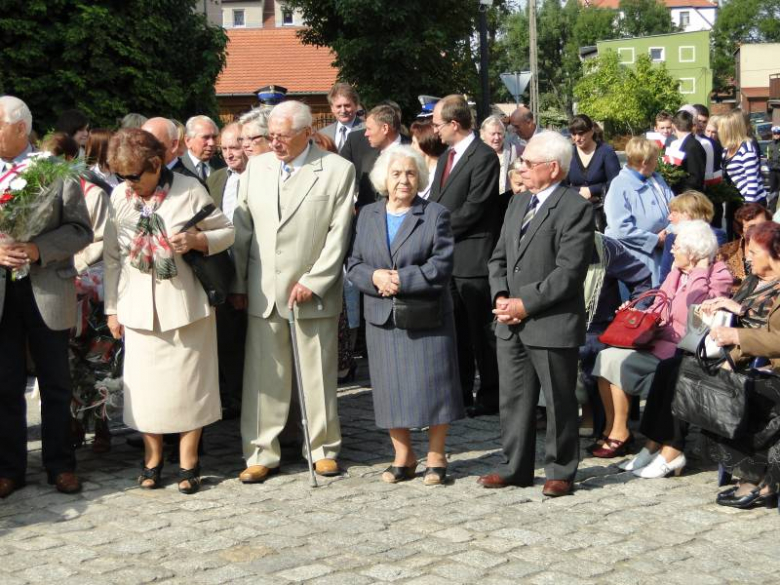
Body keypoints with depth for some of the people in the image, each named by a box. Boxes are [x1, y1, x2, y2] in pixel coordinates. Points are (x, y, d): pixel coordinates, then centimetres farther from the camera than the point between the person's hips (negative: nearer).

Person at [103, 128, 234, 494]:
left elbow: (227, 232, 1)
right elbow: (111, 255, 7)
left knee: (187, 380, 4)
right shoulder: (120, 196, 1)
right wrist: (112, 308, 6)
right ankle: (152, 458, 21)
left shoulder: (189, 190, -8)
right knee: (145, 381, 6)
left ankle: (188, 460, 17)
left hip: (184, 303, -2)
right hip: (139, 305, 3)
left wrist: (196, 239, -19)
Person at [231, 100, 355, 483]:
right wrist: (238, 284, 8)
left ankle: (324, 449, 21)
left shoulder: (338, 170, -2)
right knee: (263, 376, 4)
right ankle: (262, 454, 13)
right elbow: (243, 231, 10)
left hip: (313, 293, -3)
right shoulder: (256, 167, 9)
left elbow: (338, 234, -5)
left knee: (318, 375, 6)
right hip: (263, 293, 3)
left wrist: (313, 282, -10)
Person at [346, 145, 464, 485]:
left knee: (431, 385, 0)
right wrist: (375, 277, -12)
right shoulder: (368, 216, 12)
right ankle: (403, 457, 19)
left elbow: (441, 266, -10)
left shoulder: (436, 215, 0)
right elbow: (354, 265, 9)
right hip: (382, 318, 3)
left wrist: (401, 279, -17)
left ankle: (435, 457, 13)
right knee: (391, 389, 6)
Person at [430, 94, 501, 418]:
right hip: (446, 255, 9)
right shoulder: (446, 157, 16)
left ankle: (489, 396, 9)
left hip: (472, 257, -8)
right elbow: (434, 201, 18)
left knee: (481, 330, 0)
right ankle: (460, 393, 23)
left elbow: (473, 208, -17)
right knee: (456, 330, 14)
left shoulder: (484, 157, -12)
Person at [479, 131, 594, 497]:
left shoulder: (575, 208, -10)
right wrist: (500, 297, -1)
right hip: (511, 325, 8)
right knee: (514, 399, 14)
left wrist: (526, 304, -17)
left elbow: (569, 271, -17)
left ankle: (561, 472, 17)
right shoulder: (517, 204, 15)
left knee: (559, 402, 5)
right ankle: (516, 467, 25)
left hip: (552, 325, -7)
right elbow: (499, 257, 17)